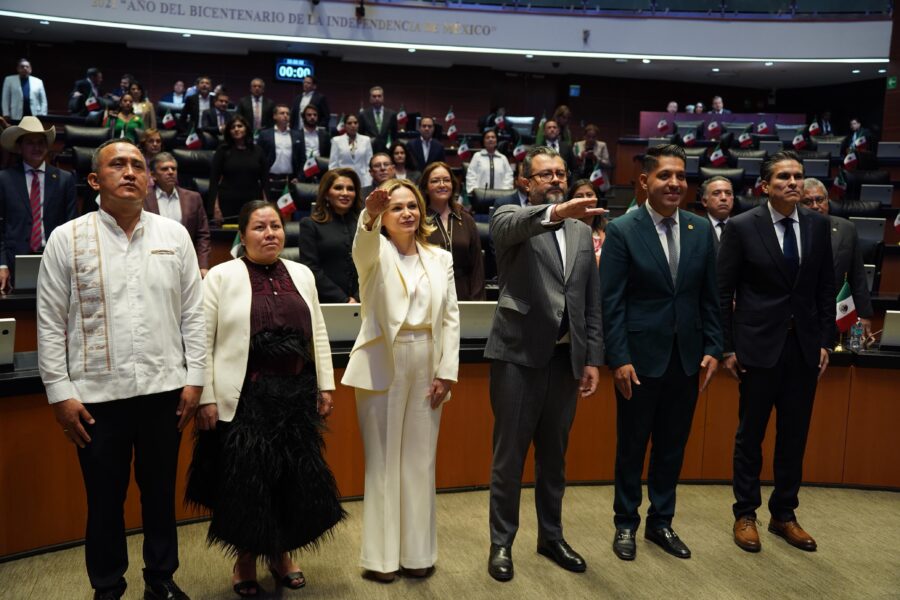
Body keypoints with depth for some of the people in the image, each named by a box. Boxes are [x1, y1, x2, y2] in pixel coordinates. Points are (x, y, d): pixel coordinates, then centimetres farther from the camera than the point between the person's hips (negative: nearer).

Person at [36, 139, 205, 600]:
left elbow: (193, 313, 4)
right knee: (105, 500, 12)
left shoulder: (174, 235, 3)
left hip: (164, 389, 2)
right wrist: (60, 392, -4)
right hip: (97, 393, -1)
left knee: (160, 493, 15)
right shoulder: (67, 238, -1)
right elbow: (50, 322, -1)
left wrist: (194, 378, 1)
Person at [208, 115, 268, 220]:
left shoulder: (257, 151, 8)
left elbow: (264, 179, 8)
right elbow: (214, 179, 1)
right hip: (228, 202, -1)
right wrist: (216, 205, -7)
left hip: (252, 202, 1)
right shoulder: (222, 150, 4)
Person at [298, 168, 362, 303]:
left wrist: (358, 298, -10)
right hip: (326, 303, -2)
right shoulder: (310, 225, 4)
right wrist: (344, 300, -10)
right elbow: (312, 269, -4)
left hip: (363, 301, 2)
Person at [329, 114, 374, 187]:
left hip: (362, 181, 1)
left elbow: (369, 164, 7)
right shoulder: (336, 140, 6)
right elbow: (333, 165, 5)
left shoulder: (366, 140, 9)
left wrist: (368, 185, -2)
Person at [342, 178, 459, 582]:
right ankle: (382, 555, 15)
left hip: (427, 368, 3)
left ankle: (417, 551, 22)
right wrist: (370, 214, -48)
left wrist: (446, 372, -1)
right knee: (382, 460, 5)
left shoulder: (440, 258, 10)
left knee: (420, 461, 10)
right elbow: (364, 245, -26)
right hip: (383, 366, -3)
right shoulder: (376, 253, 0)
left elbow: (451, 318, 7)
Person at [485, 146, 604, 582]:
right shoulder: (510, 219, -2)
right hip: (519, 354, -4)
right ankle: (502, 542, 22)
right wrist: (555, 212, -49)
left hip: (566, 357, 5)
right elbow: (516, 224, -30)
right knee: (509, 455, 6)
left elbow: (592, 302, 12)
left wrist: (593, 358, 8)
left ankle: (551, 536, 33)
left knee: (554, 454, 16)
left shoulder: (582, 231, 12)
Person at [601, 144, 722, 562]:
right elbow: (611, 302, -10)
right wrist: (619, 359, -14)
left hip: (687, 356, 4)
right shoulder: (622, 231, -8)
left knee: (673, 445, 14)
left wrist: (713, 349, 2)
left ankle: (661, 522, 31)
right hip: (640, 357, -4)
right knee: (631, 445, 10)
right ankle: (626, 524, 27)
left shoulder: (701, 230, 5)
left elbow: (709, 297, 8)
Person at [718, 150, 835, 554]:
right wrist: (727, 347, -7)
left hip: (804, 346, 4)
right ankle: (745, 514, 23)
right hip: (759, 345, -3)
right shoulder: (742, 227, -7)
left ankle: (784, 514, 27)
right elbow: (724, 292, -5)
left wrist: (825, 341, 4)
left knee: (795, 436, 11)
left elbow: (826, 289, 9)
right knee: (750, 434, 8)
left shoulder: (818, 226, 4)